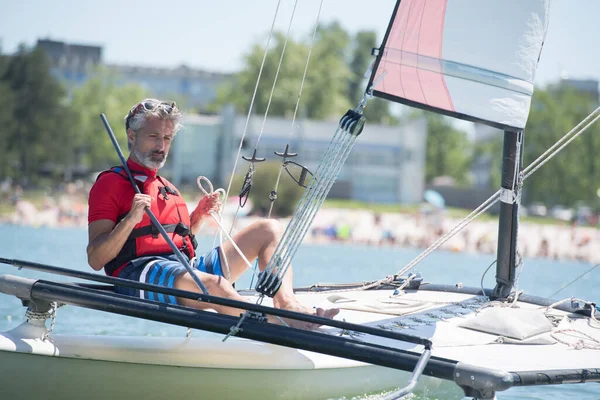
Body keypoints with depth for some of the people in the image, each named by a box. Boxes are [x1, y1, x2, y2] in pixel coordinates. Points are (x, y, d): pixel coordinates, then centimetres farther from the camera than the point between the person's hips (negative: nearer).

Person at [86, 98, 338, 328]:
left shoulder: (167, 188, 28)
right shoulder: (111, 183, 3)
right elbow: (95, 259, -6)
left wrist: (198, 216, 14)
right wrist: (130, 219, -20)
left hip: (189, 267, 9)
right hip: (140, 271, -9)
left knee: (268, 230, 1)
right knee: (214, 285, -39)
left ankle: (287, 304, -25)